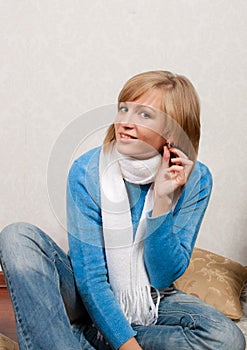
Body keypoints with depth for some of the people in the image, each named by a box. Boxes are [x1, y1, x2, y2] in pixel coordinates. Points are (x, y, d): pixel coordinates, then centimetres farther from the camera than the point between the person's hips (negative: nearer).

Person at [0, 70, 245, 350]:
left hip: (152, 302, 2)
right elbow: (89, 277, -19)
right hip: (89, 296, -1)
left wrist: (162, 200, -25)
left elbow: (164, 276, -13)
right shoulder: (87, 172, -16)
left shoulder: (195, 181, -12)